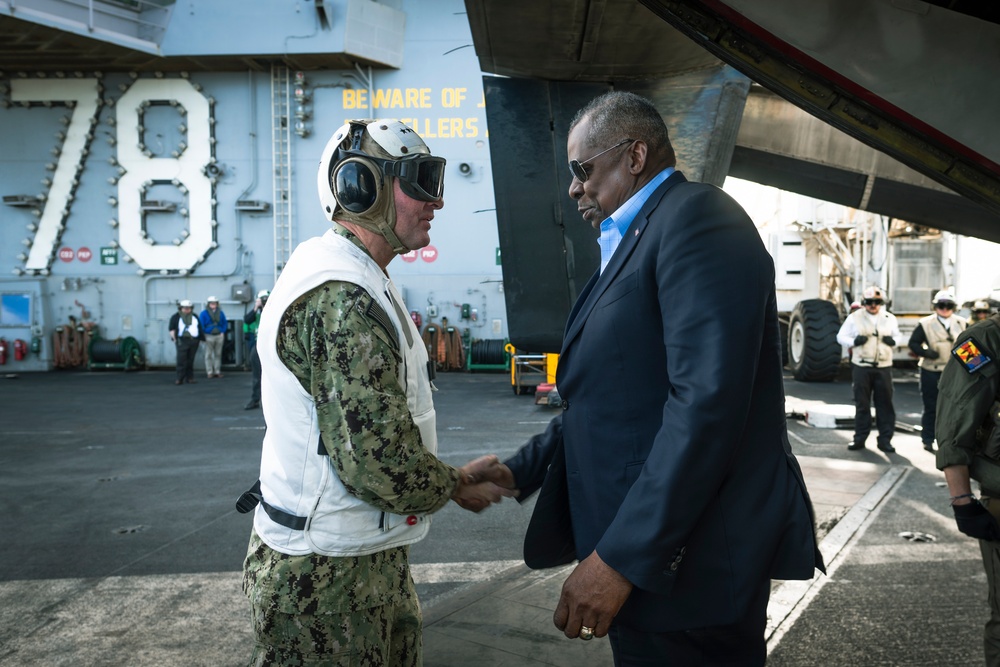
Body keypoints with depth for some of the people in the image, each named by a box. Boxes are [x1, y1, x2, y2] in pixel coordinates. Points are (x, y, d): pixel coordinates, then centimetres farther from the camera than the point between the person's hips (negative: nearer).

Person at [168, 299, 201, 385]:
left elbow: (199, 328, 19)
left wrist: (201, 338, 13)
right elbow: (172, 329, -1)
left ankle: (189, 378, 11)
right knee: (181, 360, -11)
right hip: (182, 341, -4)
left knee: (190, 361, 6)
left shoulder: (194, 317, 16)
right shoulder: (175, 317, 3)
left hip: (194, 341, 4)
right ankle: (180, 379, -9)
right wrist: (174, 339, -10)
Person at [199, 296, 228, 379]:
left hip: (219, 335, 3)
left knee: (218, 354, 7)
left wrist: (223, 332, 0)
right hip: (209, 336, -3)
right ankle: (209, 372, 2)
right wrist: (204, 334, -9)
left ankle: (217, 371, 13)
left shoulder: (220, 313, 9)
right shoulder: (204, 313, -1)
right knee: (208, 355, -1)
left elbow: (225, 324, 12)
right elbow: (201, 325, -3)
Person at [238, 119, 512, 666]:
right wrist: (455, 485, -9)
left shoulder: (355, 281, 11)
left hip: (367, 560, 10)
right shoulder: (343, 296, -23)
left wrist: (453, 476, 8)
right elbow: (379, 466, -28)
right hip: (326, 577, -10)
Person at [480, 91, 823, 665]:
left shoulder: (697, 215, -14)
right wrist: (519, 470, 11)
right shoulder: (635, 241, 16)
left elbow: (707, 401, -25)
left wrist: (623, 558, -25)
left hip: (686, 564, -9)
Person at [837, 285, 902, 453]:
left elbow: (898, 336, 20)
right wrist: (854, 341, -15)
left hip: (883, 367, 2)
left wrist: (893, 341, -4)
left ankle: (885, 440, 8)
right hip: (861, 366, -2)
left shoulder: (889, 318, 11)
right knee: (862, 404, 3)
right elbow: (841, 336, 5)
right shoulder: (855, 318, 3)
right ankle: (860, 438, 12)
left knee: (885, 404, 1)